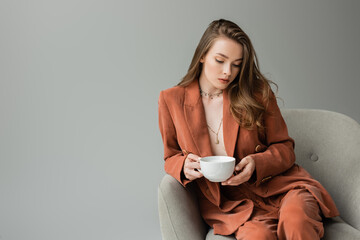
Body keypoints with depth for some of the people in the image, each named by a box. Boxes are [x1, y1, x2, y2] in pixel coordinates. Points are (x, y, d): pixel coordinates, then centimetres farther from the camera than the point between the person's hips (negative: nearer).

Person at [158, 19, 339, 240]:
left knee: (295, 217, -34)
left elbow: (284, 148, 7)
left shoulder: (258, 92, 2)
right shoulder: (172, 100, 3)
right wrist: (183, 166, -10)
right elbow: (171, 158, 15)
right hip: (225, 200, 0)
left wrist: (257, 163, -14)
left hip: (274, 184, 1)